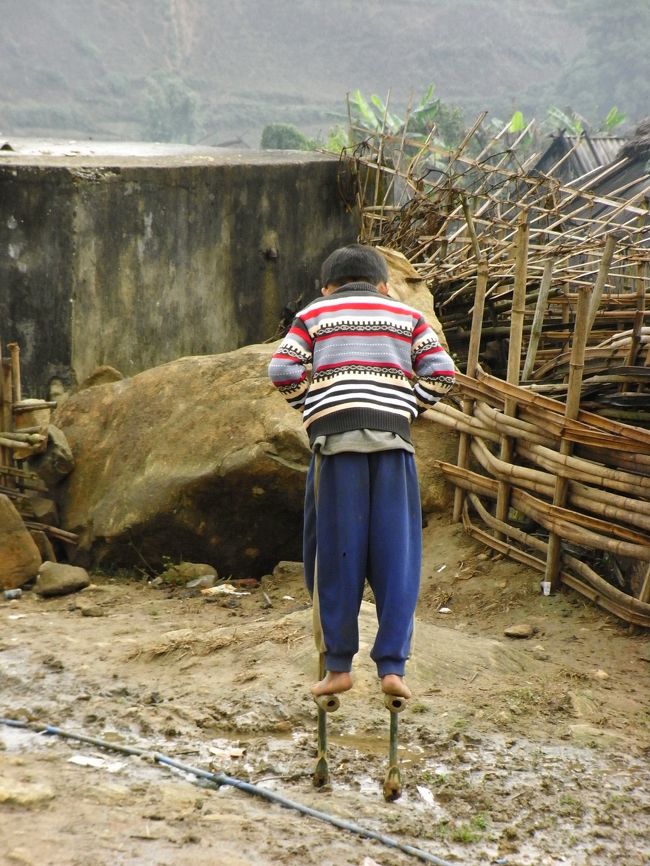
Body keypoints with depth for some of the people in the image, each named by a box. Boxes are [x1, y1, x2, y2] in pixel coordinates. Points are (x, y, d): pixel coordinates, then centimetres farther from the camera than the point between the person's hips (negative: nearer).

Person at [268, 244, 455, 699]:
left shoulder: (314, 315, 16)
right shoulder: (407, 315, 19)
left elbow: (283, 370, 1)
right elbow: (442, 372, 7)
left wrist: (312, 407, 14)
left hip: (336, 438, -1)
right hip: (393, 438, 1)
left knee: (337, 555, 5)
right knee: (395, 557, 4)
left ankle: (338, 666, 8)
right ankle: (392, 666, 1)